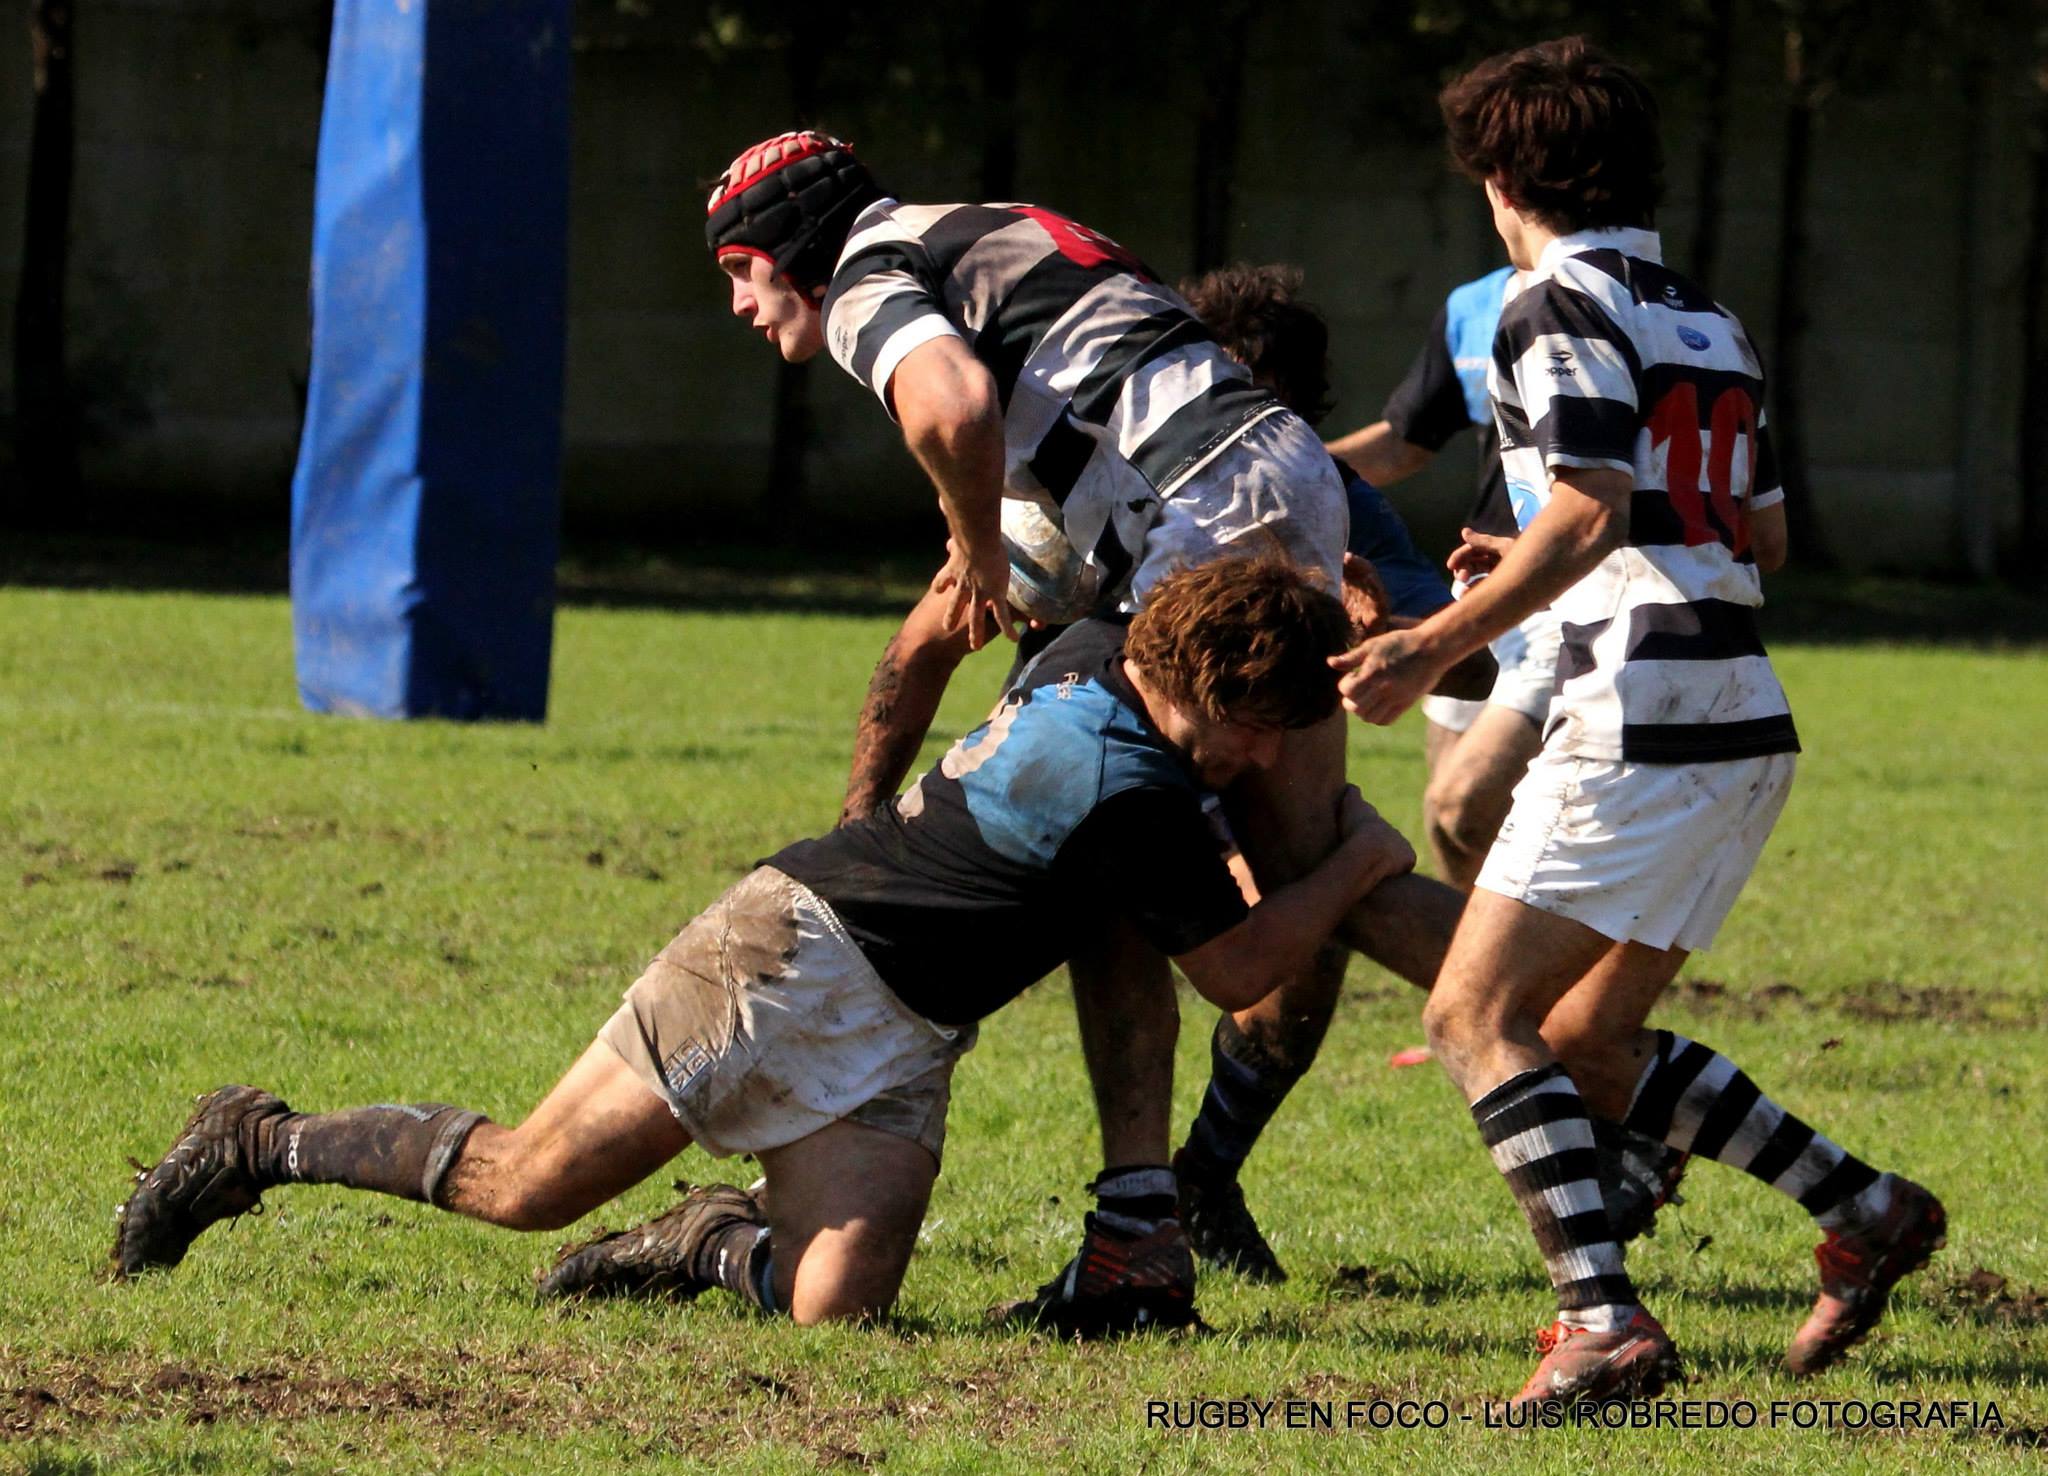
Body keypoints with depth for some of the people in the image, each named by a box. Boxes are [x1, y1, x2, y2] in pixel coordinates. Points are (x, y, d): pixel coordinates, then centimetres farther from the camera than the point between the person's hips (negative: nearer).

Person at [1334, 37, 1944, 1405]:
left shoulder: (1564, 308, -7)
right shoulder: (1708, 318, 19)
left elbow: (1589, 512, -20)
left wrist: (1439, 644, -22)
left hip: (1643, 721, -9)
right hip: (1748, 727, 9)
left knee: (1477, 1015, -7)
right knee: (1588, 1049, 16)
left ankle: (1604, 1321, -20)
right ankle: (1867, 1209, 11)